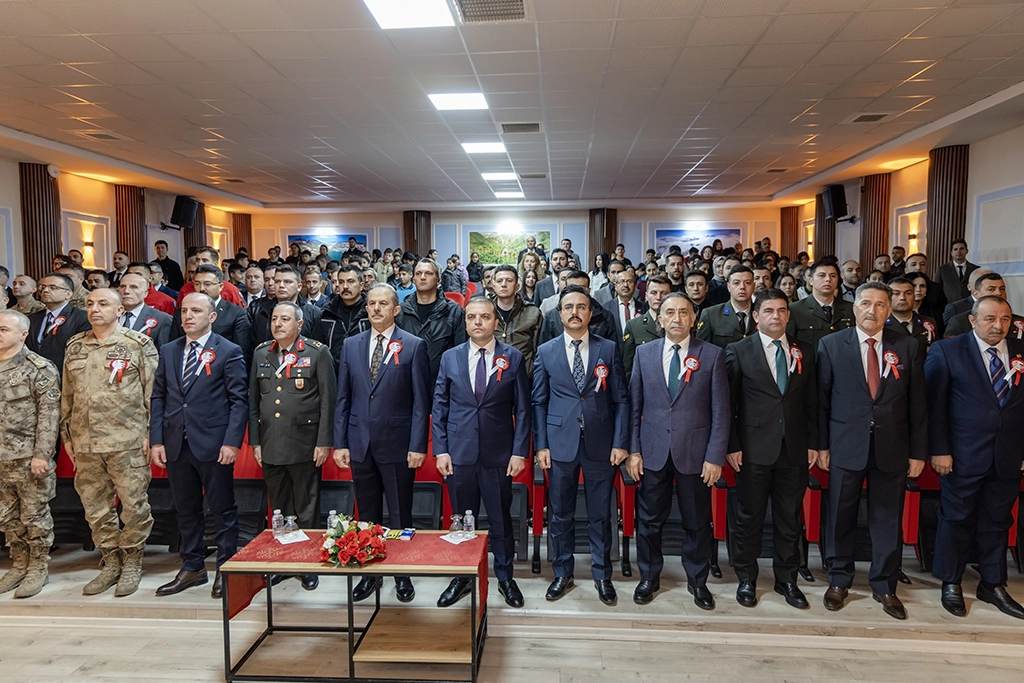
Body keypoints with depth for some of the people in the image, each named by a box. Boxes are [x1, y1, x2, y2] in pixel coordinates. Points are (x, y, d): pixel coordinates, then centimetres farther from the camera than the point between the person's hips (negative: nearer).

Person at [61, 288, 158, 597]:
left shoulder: (138, 344, -2)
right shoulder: (75, 347, 12)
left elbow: (152, 391, -4)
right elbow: (67, 394, 17)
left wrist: (151, 433, -8)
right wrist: (67, 434, 15)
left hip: (128, 441, -5)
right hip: (85, 443, 5)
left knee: (134, 504, 1)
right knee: (95, 506, 12)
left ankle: (132, 564, 17)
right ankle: (111, 562, 26)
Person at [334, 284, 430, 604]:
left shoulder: (414, 346, -4)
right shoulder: (351, 345, 8)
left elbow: (421, 400, -6)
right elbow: (343, 398, 8)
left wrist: (417, 445, -11)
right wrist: (339, 442, 3)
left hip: (397, 444, -3)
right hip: (360, 444, 3)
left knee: (400, 515, 8)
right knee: (367, 516, 13)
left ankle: (403, 575, 23)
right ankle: (370, 573, 27)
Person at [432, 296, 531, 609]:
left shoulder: (513, 358, -1)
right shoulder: (450, 357, 4)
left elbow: (522, 409, -1)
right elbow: (439, 407, 5)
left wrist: (520, 452, -7)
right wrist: (440, 450, -2)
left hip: (498, 453, -1)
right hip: (458, 452, 2)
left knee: (500, 518, 10)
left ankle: (505, 577, 27)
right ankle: (462, 578, 27)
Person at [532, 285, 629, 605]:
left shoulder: (609, 349, 2)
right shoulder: (545, 352, 4)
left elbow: (620, 399, 2)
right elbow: (539, 402, 4)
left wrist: (620, 443, -5)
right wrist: (541, 445, -2)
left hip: (600, 444, 0)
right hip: (560, 443, 1)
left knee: (600, 514, 10)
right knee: (560, 514, 11)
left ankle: (602, 576, 26)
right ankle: (562, 573, 28)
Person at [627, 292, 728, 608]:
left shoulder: (712, 355, -2)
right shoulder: (644, 353, 4)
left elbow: (720, 411, -2)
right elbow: (634, 406, 5)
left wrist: (715, 456, -7)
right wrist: (633, 450, -1)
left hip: (695, 452, -1)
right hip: (653, 452, 1)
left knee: (697, 522, 11)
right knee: (649, 520, 11)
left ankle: (698, 581, 31)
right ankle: (649, 578, 31)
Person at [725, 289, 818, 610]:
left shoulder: (804, 352, 8)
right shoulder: (739, 351, -2)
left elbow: (811, 402, 9)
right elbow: (729, 403, -4)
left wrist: (813, 443, 5)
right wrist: (732, 446, -8)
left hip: (794, 450, 3)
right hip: (754, 449, -3)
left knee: (790, 518, 12)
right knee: (749, 517, 8)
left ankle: (787, 579, 27)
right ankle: (746, 579, 23)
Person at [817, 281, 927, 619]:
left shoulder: (909, 348, 3)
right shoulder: (831, 345, -1)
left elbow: (917, 405, 4)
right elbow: (821, 399, -1)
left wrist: (918, 452, 2)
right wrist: (821, 445, -3)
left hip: (892, 449, 1)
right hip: (846, 448, -1)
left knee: (887, 520, 11)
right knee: (841, 518, 9)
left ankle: (884, 586, 27)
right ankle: (839, 581, 26)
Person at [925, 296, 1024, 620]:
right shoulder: (947, 351, -5)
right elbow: (934, 405, -7)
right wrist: (939, 450, -10)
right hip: (963, 456, -3)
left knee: (997, 521, 14)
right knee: (957, 520, 9)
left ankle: (993, 585, 30)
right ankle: (951, 584, 25)